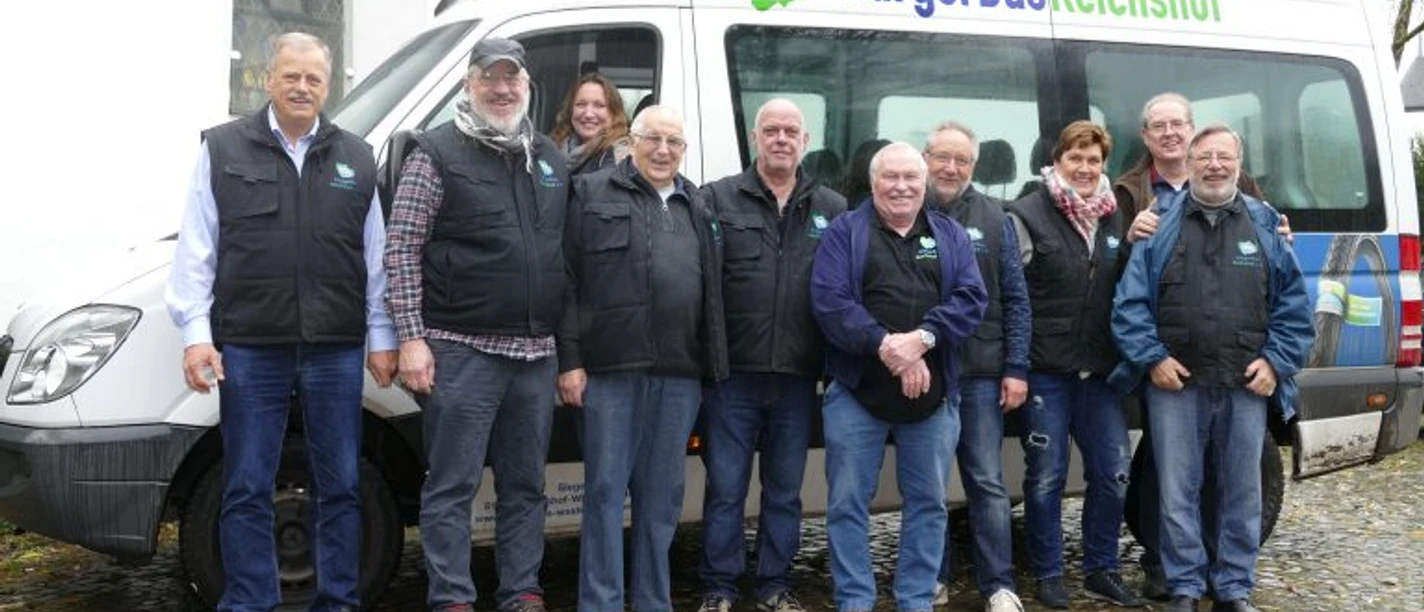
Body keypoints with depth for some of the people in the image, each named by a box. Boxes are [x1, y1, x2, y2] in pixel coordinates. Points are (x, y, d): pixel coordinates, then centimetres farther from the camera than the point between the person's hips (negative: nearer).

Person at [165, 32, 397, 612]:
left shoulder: (355, 157, 11)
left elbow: (376, 256, 10)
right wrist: (196, 333, -6)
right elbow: (196, 251, 1)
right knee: (247, 491, 3)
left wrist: (382, 337, 6)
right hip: (249, 349, -2)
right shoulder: (224, 149, 5)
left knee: (340, 486, 8)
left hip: (335, 350, 2)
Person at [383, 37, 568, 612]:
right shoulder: (438, 152, -2)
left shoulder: (550, 159, 15)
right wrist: (411, 338, -13)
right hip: (462, 351, -5)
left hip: (536, 352, 6)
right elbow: (401, 249, -6)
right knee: (452, 486, -1)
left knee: (526, 485, 12)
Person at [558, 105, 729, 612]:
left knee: (662, 495, 10)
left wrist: (714, 365, 9)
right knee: (606, 490, 0)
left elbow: (713, 294, 17)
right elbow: (567, 282, -2)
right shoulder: (593, 194, 4)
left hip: (680, 373, 4)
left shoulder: (697, 208, 18)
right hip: (611, 368, -4)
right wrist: (569, 360, -9)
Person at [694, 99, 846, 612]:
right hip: (733, 373, -2)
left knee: (785, 490, 12)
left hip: (798, 377, 2)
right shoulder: (718, 199, 2)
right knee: (725, 487, 4)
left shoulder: (833, 210, 9)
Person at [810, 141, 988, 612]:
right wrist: (885, 345, -20)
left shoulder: (951, 236, 12)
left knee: (928, 503, 9)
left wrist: (922, 338, -18)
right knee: (848, 503, 1)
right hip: (857, 391, -2)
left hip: (932, 394, 2)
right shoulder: (845, 232, 4)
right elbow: (828, 299, -9)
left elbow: (972, 298, -1)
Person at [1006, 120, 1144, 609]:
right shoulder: (1028, 215, -4)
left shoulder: (1116, 219, 12)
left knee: (1113, 472, 7)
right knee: (1046, 476, 3)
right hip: (1046, 370, -5)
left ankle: (1101, 571, 22)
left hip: (1100, 369, 5)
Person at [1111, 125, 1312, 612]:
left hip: (1246, 386, 2)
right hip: (1175, 383, -2)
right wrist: (1152, 358, -9)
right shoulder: (1160, 225, 3)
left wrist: (1277, 360, -3)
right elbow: (1130, 301, -1)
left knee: (1242, 492, 9)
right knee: (1177, 493, 2)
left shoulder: (1265, 225, 9)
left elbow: (1293, 304, 8)